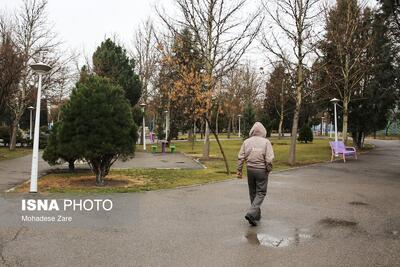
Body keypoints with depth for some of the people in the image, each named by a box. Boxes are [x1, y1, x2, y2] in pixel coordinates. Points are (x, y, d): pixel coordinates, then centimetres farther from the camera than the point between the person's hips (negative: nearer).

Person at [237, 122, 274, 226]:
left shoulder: (246, 142, 1)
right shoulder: (266, 142, -8)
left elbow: (240, 157, 0)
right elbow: (269, 159, -13)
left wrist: (239, 170, 6)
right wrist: (268, 170, 1)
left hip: (250, 169, 4)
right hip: (261, 170, -4)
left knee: (252, 193, 16)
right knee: (261, 193, 4)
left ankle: (257, 214, 28)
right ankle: (251, 213, -12)